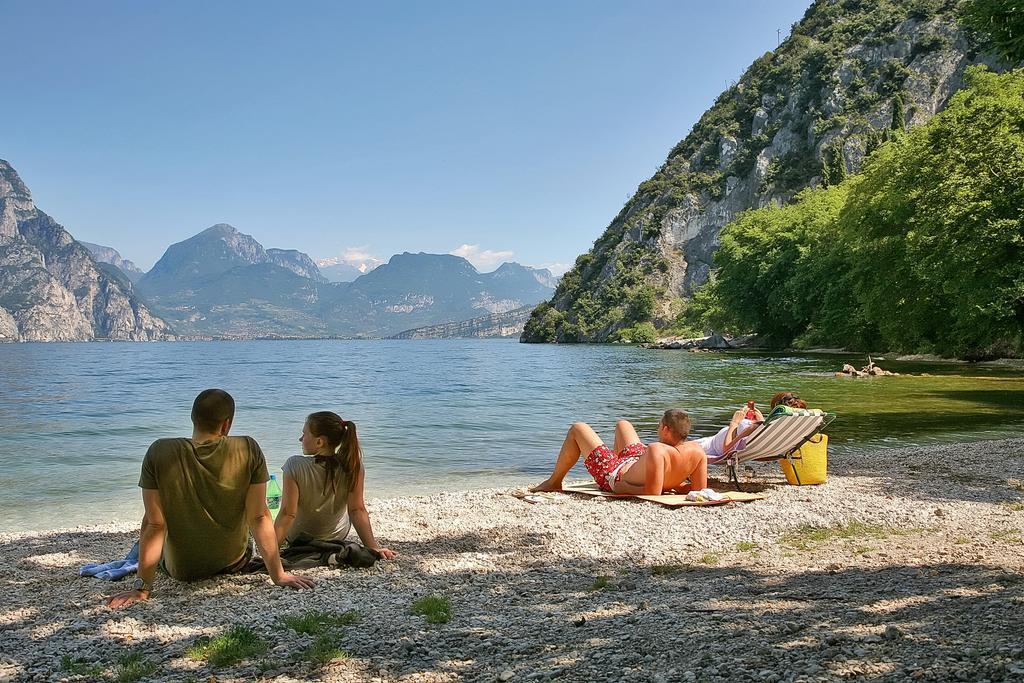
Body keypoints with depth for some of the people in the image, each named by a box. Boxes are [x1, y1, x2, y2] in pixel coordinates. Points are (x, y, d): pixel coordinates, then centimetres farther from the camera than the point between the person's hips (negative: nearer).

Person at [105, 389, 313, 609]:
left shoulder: (159, 453, -20)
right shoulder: (249, 450, -20)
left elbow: (154, 524, -18)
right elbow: (259, 516, -18)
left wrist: (142, 587, -12)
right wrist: (278, 575, -11)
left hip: (181, 570, 0)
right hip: (234, 563, 0)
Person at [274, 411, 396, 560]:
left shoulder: (295, 466, -32)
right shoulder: (353, 464, -27)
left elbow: (288, 514, -32)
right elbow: (357, 510, -27)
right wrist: (373, 547, -24)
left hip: (297, 538, -1)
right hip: (338, 536, 2)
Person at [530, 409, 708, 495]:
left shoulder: (657, 450, -45)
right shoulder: (696, 450, -25)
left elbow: (652, 493, -44)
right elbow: (700, 489, -16)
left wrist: (622, 489, -29)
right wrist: (671, 483, -5)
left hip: (614, 475, -7)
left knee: (577, 428, 11)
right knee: (622, 424, 30)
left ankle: (554, 482, 29)